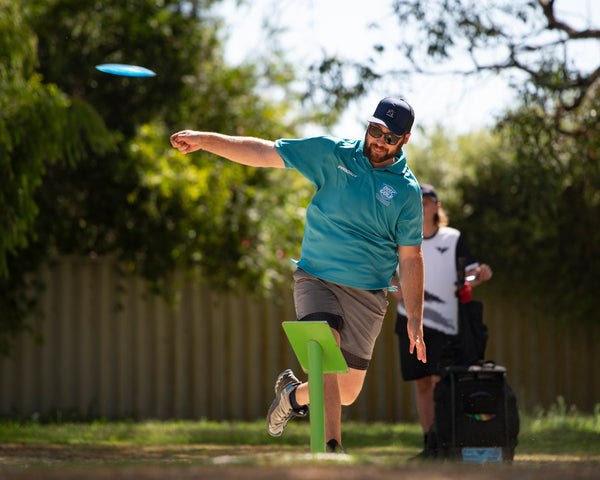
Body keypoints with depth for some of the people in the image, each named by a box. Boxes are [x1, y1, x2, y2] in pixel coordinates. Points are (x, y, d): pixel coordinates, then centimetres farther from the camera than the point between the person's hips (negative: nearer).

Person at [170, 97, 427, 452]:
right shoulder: (333, 154, 0)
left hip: (367, 296, 1)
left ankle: (294, 394, 34)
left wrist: (415, 319, -4)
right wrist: (204, 140, -8)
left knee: (347, 393, 3)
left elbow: (410, 257, 1)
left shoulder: (407, 190, 0)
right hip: (317, 280, -1)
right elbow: (264, 153, 0)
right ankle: (331, 449, -28)